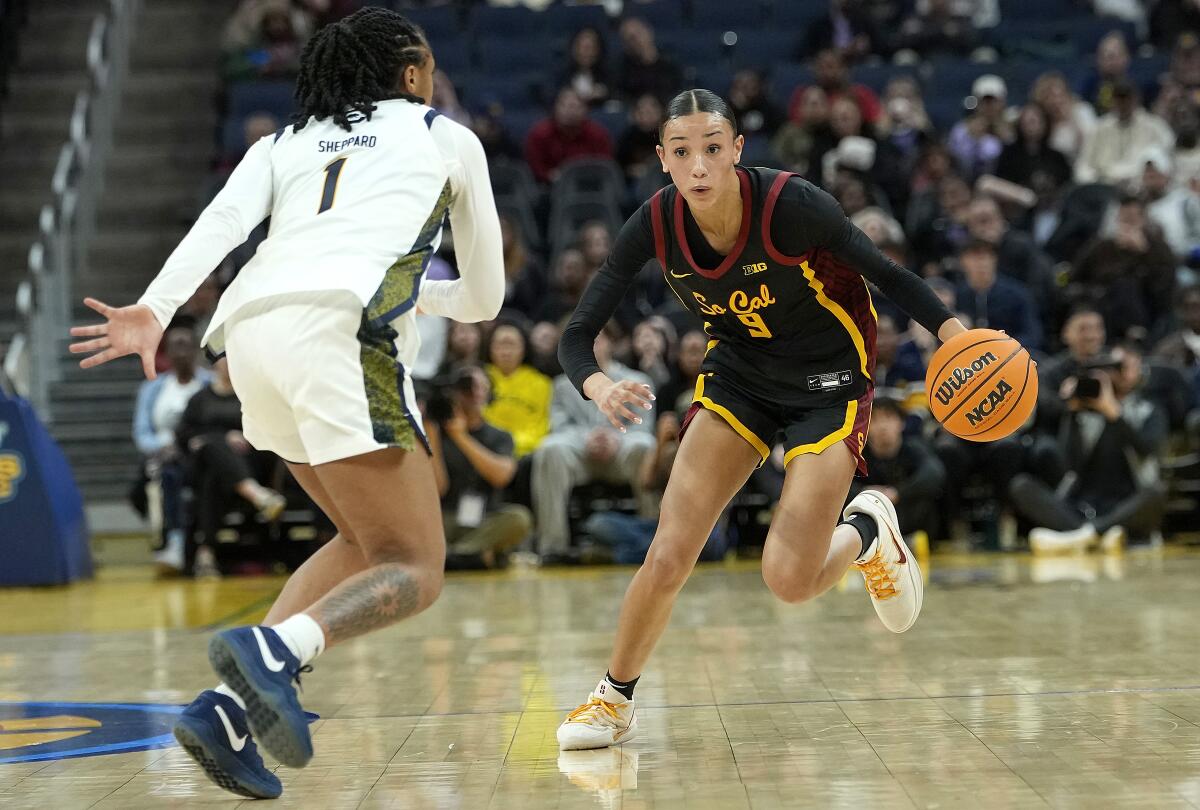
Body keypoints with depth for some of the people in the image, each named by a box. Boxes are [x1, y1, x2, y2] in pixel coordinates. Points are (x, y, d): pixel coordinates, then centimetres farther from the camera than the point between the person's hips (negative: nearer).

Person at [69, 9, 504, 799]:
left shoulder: (284, 143, 30)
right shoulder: (448, 137, 24)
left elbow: (222, 221, 8)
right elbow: (485, 297, 30)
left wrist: (155, 308, -5)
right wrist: (427, 292, 50)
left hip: (250, 331, 5)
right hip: (339, 325, -5)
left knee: (366, 543, 20)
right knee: (415, 570, -2)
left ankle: (230, 704, 4)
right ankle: (275, 646, -31)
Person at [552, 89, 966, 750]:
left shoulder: (792, 204, -29)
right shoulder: (656, 223, -18)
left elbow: (887, 275, -17)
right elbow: (577, 335, -15)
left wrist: (954, 332, -33)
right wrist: (599, 386, -37)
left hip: (830, 384, -3)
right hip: (738, 375, 3)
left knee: (789, 579, -13)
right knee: (668, 556, -9)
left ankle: (867, 530, 21)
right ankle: (615, 700, 14)